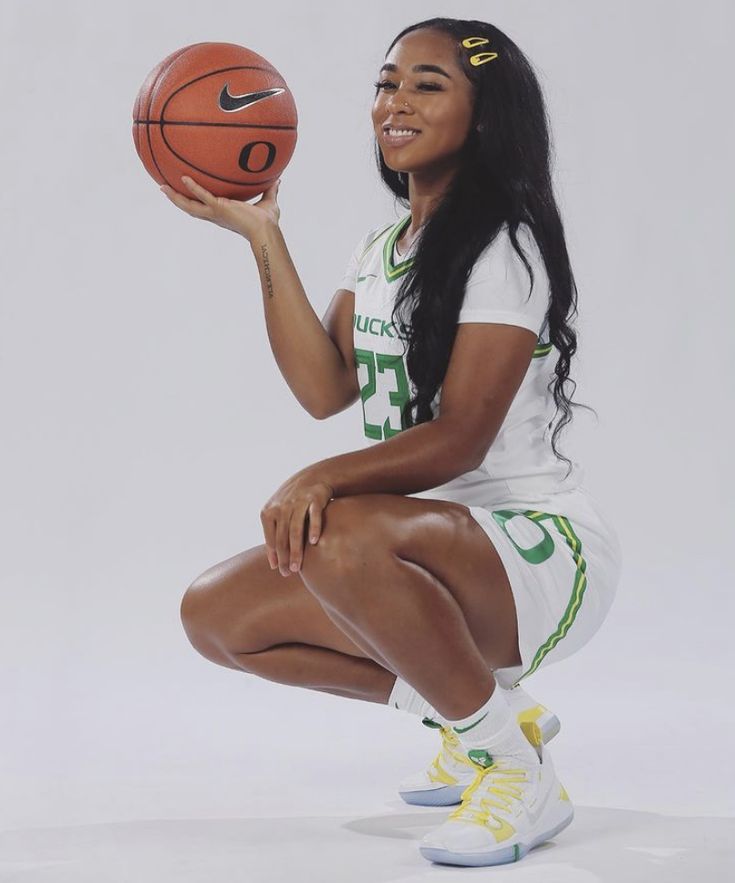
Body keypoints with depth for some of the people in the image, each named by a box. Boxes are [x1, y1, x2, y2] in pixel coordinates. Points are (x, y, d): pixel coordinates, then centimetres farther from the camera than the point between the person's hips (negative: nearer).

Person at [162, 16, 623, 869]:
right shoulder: (378, 250, 14)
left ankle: (515, 764, -16)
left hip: (545, 552, -9)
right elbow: (324, 388, 1)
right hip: (427, 555, 9)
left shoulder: (505, 246, -13)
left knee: (344, 537, -37)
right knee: (215, 614, -1)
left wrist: (324, 478, -37)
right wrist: (263, 238, 0)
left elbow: (462, 438, -22)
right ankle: (479, 710, 9)